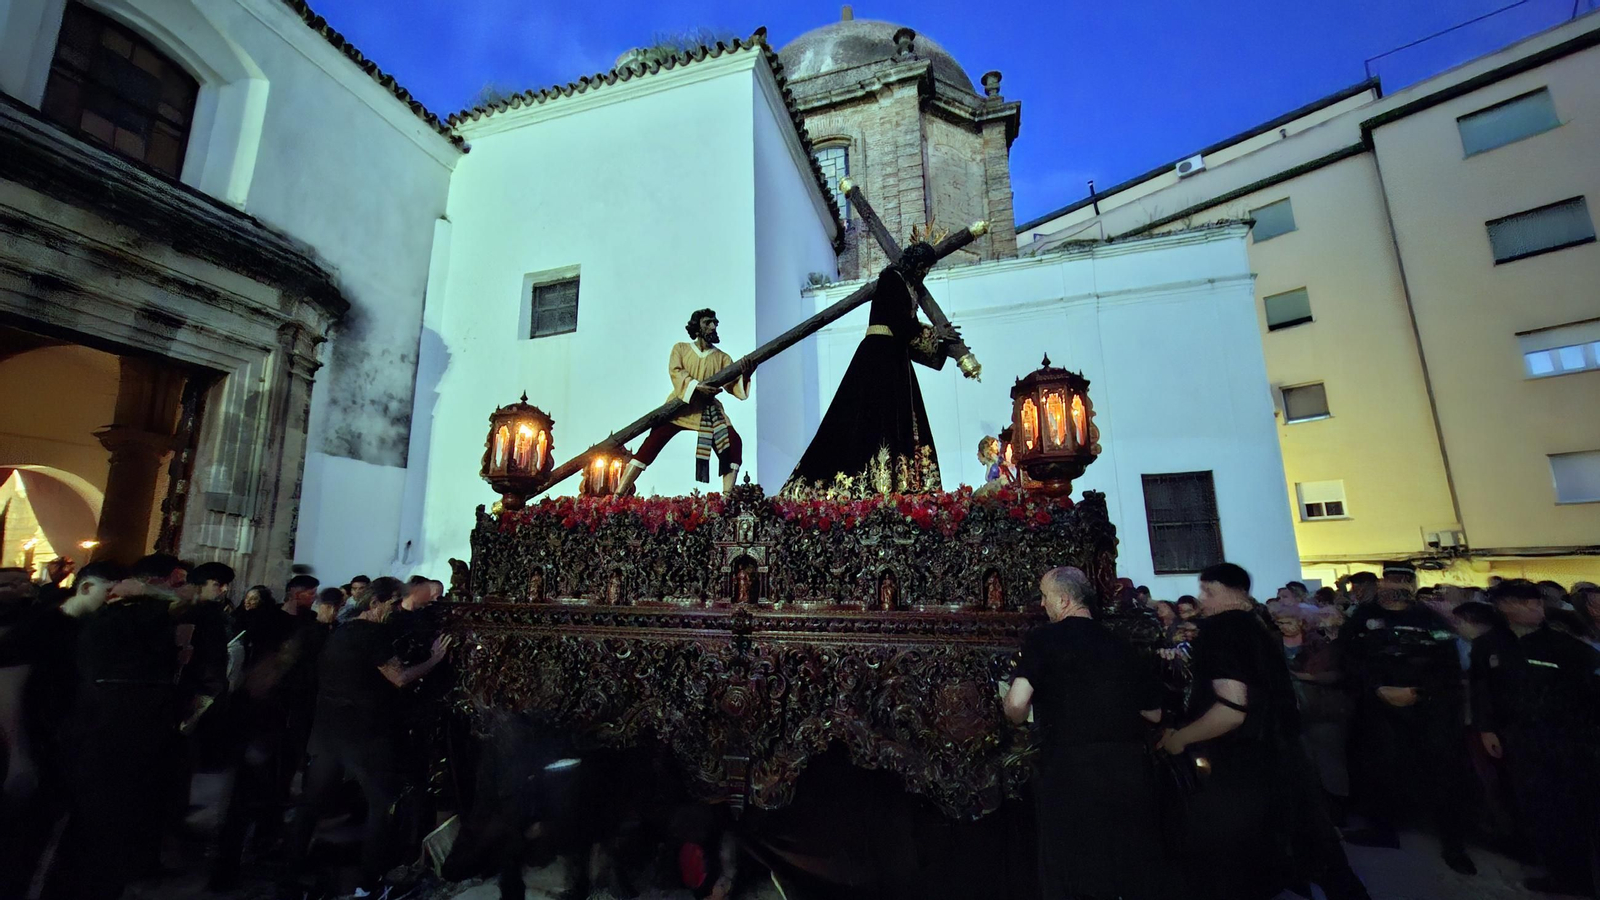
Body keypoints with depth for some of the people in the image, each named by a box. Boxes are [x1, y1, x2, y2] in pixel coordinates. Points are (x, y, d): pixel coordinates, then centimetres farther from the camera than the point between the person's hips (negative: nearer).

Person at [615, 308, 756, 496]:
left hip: (708, 410, 2)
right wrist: (697, 386, -29)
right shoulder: (681, 348, 8)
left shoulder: (722, 358, 9)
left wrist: (744, 375, -29)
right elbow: (675, 372, -9)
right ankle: (619, 494, -10)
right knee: (652, 443, -13)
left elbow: (732, 384, -5)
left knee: (734, 443, -18)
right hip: (680, 405, -1)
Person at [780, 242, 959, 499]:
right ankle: (875, 487, -17)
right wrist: (934, 333, -1)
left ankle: (893, 486, -2)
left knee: (899, 425, 1)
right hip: (880, 356, -9)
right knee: (877, 419, -15)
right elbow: (900, 323, -12)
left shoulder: (907, 286, 24)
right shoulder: (891, 277, -2)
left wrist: (943, 344, 23)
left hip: (894, 359, 10)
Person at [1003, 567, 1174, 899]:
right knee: (1136, 873, 22)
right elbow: (1153, 713, 15)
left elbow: (1016, 704, -19)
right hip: (1131, 769, 5)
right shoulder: (1122, 645, 7)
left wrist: (1019, 720, 3)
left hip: (1070, 771, -5)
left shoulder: (1045, 639, -8)